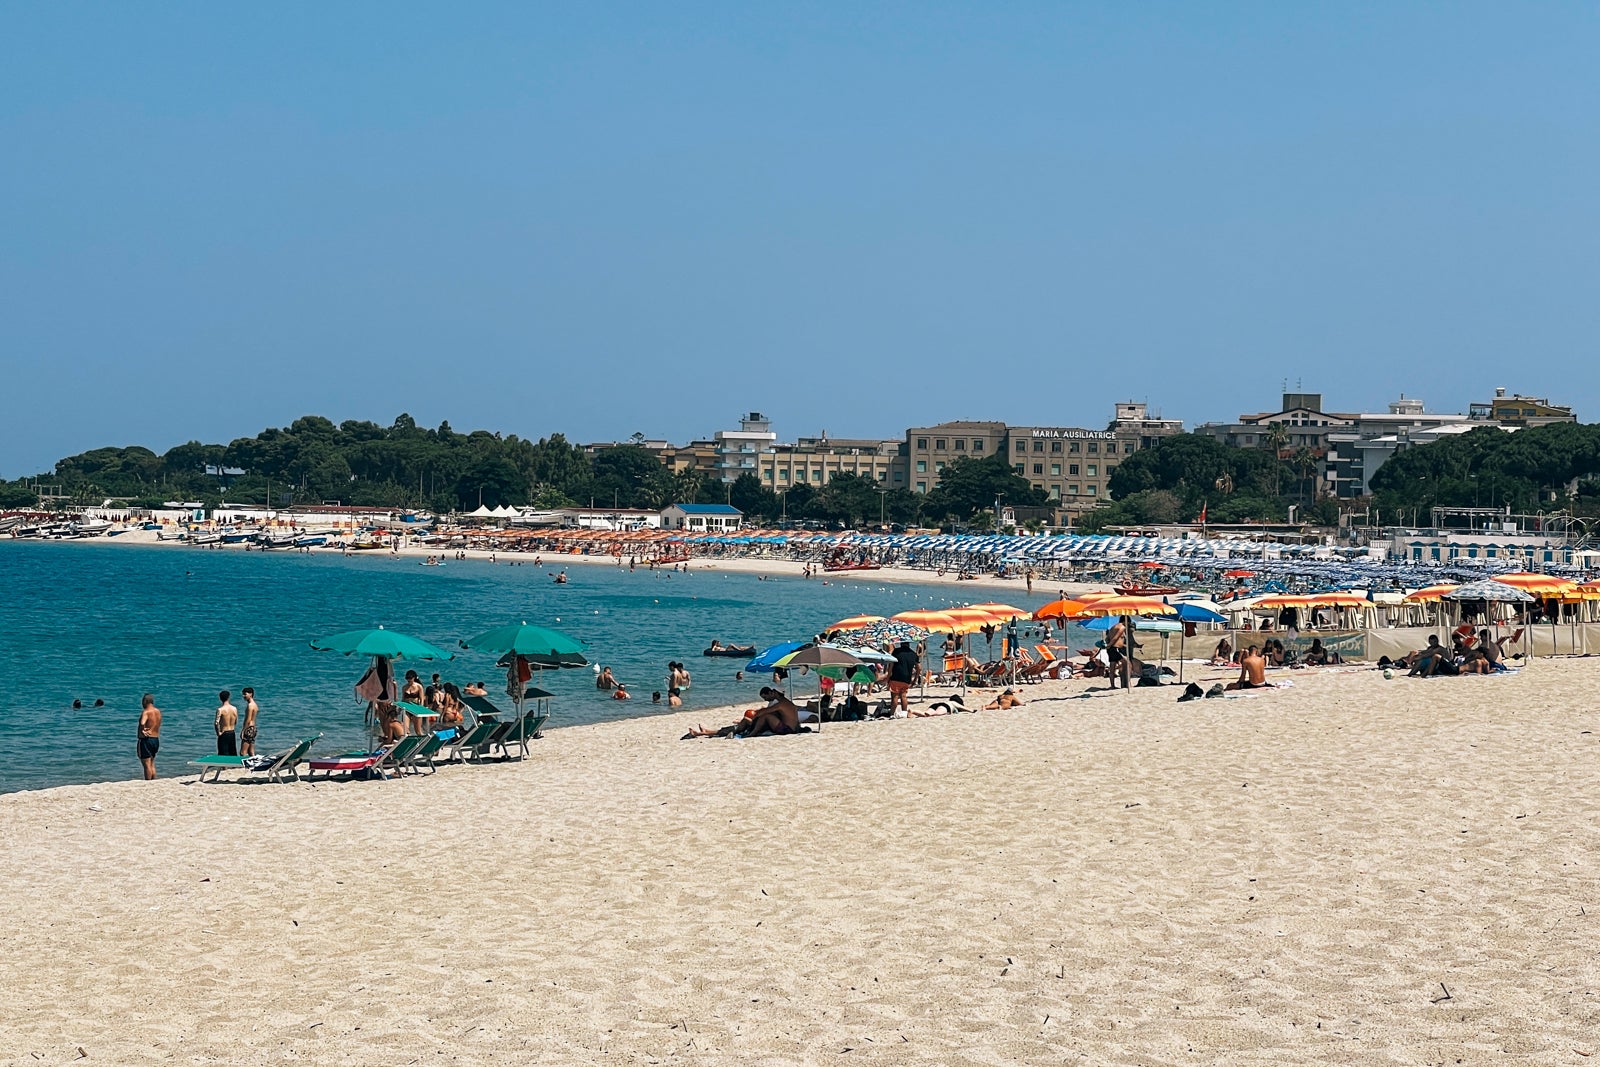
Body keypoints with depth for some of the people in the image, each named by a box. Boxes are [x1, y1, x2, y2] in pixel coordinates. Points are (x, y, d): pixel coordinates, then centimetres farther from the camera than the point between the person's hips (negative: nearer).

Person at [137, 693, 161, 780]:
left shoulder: (146, 712, -17)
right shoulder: (158, 711, 6)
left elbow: (142, 723, -35)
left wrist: (142, 730, -19)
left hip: (146, 740, -8)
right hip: (156, 739, 8)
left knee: (147, 765, -3)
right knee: (152, 764, 19)